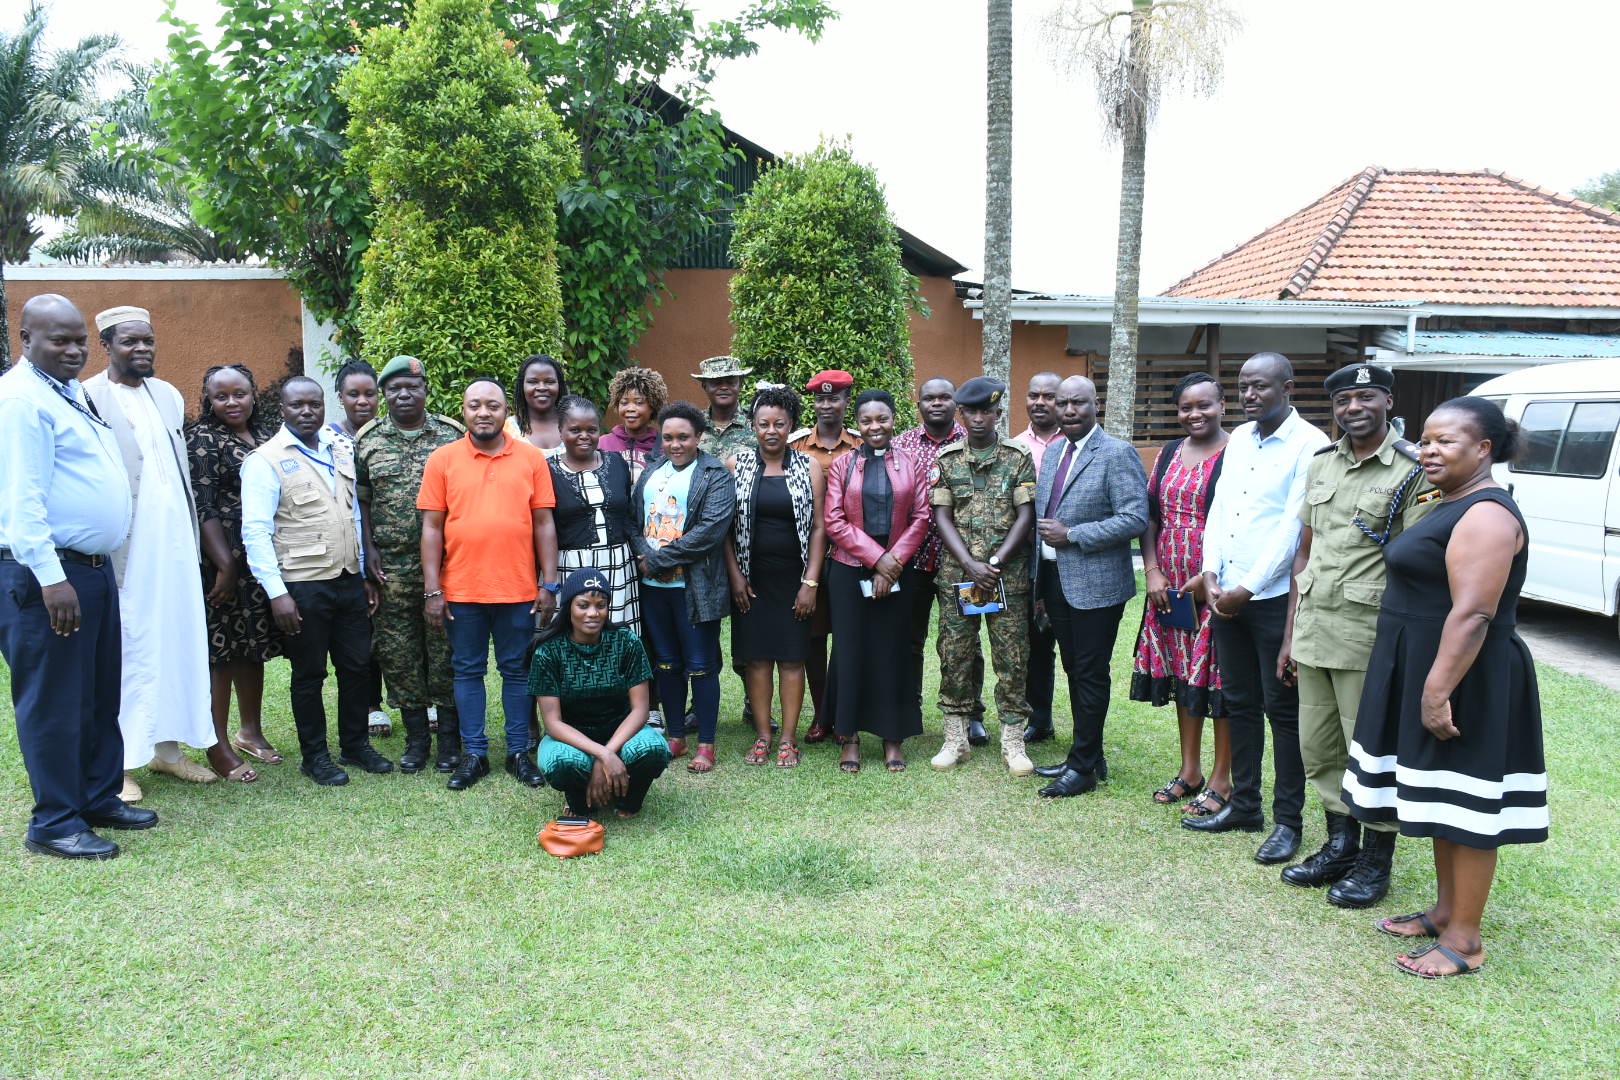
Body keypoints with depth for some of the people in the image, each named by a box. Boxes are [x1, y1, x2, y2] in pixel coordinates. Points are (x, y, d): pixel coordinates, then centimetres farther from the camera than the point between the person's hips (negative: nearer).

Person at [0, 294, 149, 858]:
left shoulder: (72, 392, 16)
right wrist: (51, 576, -24)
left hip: (94, 568, 10)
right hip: (48, 575, -10)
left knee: (101, 695, 16)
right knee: (54, 702, -1)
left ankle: (99, 799, 29)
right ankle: (54, 823, 9)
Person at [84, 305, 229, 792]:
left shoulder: (169, 396, 14)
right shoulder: (88, 398, -6)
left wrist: (194, 540, 15)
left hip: (175, 544, 6)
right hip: (125, 549, -6)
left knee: (177, 641, 10)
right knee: (127, 650, 0)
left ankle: (166, 745, 21)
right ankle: (118, 762, 10)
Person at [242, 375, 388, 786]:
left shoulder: (340, 451, 11)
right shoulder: (266, 460, -7)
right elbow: (256, 532, -12)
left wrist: (366, 574, 14)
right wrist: (277, 593, -17)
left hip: (348, 581, 5)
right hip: (303, 586, -5)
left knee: (357, 666, 12)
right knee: (309, 674, 7)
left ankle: (356, 744, 29)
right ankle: (315, 755, 22)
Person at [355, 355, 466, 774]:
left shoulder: (452, 435, 3)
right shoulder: (367, 440, 7)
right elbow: (361, 500, 9)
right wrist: (369, 550, 0)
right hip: (391, 567, 2)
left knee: (445, 650, 2)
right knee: (399, 653, 6)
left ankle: (449, 736, 15)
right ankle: (416, 736, 19)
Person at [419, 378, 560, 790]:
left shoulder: (531, 458, 2)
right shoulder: (442, 460, 1)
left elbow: (544, 524, 3)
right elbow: (431, 527, 1)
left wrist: (549, 584, -1)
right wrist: (432, 591, -3)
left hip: (518, 588, 0)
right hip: (461, 589, 0)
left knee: (517, 671, 9)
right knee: (467, 671, 10)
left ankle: (519, 752, 21)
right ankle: (473, 753, 21)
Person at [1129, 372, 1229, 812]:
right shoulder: (1168, 454, 11)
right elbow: (1150, 516, 11)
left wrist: (1207, 578, -17)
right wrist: (1152, 571, 0)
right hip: (1169, 587, 6)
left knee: (1217, 678, 1)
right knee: (1182, 675, 13)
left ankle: (1221, 780, 14)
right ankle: (1190, 771, 27)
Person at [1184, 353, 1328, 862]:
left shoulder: (1310, 445, -11)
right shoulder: (1238, 439, 12)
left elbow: (1294, 527, -15)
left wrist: (1246, 588, -14)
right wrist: (1211, 575, 1)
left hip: (1275, 597, -7)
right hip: (1227, 596, 7)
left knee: (1283, 709, 2)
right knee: (1238, 703, 14)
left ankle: (1288, 820, 13)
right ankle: (1243, 805, 26)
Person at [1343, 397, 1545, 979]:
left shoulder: (1485, 515, -19)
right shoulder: (1450, 506, 14)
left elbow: (1473, 614, -26)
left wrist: (1437, 691, -28)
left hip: (1465, 681, -10)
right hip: (1427, 672, 10)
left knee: (1464, 806, -1)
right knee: (1444, 803, 18)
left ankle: (1465, 939, 9)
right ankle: (1445, 911, 30)